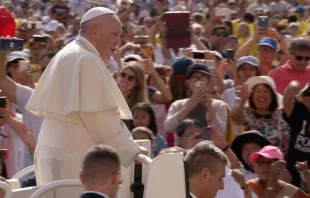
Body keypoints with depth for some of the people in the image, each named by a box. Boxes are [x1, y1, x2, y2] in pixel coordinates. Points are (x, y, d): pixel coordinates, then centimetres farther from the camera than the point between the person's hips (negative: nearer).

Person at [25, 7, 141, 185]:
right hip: (75, 158, -10)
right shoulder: (87, 60, -13)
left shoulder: (65, 57, 18)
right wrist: (133, 153, -10)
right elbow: (101, 119, -18)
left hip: (55, 153, 10)